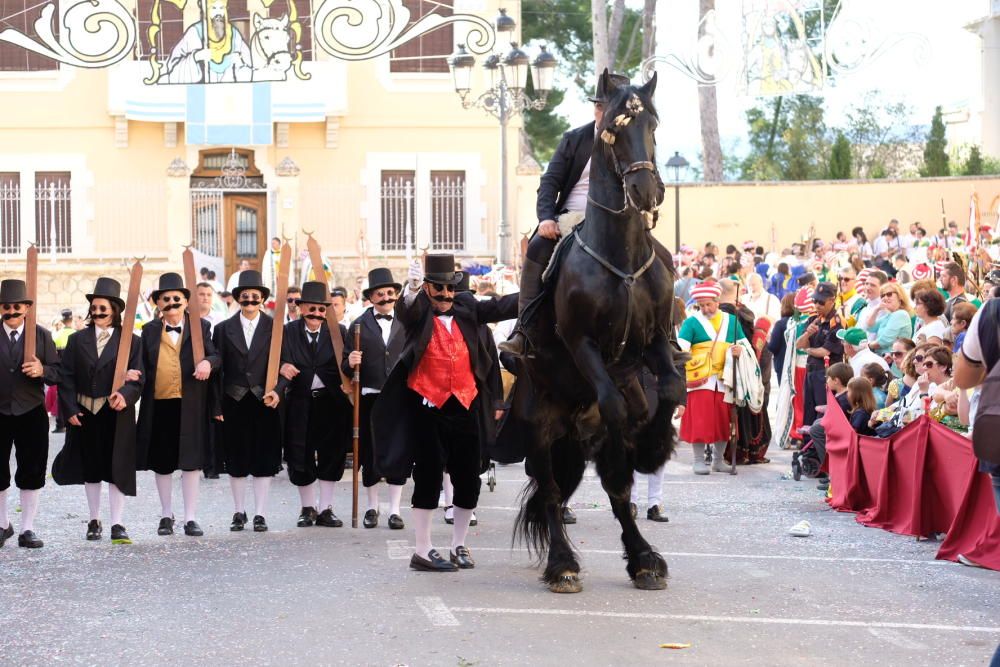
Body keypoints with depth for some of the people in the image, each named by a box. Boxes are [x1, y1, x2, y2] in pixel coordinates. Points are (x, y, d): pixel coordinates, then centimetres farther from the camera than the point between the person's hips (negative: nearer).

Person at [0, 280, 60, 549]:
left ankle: (27, 530, 13)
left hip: (32, 413, 0)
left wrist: (42, 370, -20)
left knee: (32, 473, 3)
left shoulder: (42, 335, 3)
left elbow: (57, 373, 0)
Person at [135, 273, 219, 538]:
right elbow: (143, 365, 11)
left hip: (190, 405, -2)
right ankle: (166, 515, 22)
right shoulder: (149, 330, 11)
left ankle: (190, 518, 5)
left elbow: (214, 355, 1)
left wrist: (207, 362, -21)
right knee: (162, 462, 9)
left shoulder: (200, 326, 7)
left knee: (191, 461, -1)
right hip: (158, 405, 2)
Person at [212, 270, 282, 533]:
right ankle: (239, 512, 17)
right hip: (234, 403, 1)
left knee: (264, 459, 0)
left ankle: (260, 514, 5)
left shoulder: (275, 328, 3)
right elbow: (217, 369, 4)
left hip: (264, 402, -1)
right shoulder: (224, 329, 6)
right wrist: (217, 406, -2)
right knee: (236, 459, 6)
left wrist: (277, 391, -16)